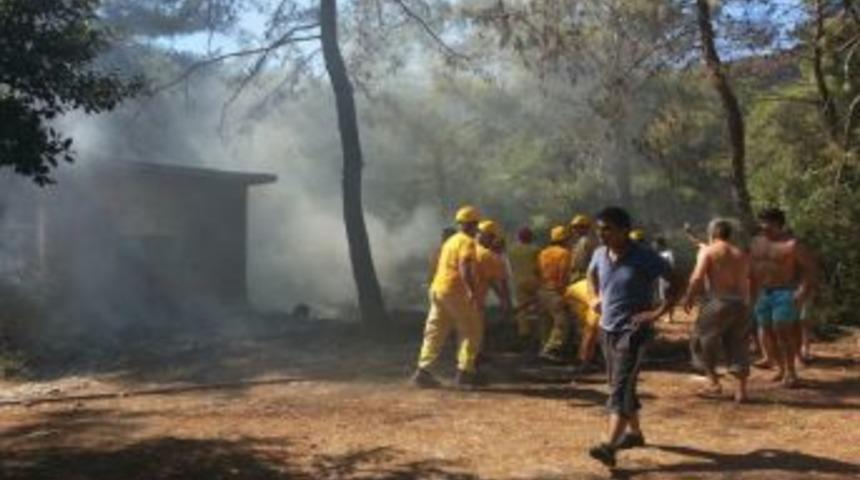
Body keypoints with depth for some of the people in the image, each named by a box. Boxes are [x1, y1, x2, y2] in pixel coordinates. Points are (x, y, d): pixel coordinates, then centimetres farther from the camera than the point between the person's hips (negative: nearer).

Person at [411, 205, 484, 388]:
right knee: (471, 332, 4)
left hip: (437, 288, 8)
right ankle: (465, 371, 0)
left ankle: (423, 371, 2)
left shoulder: (450, 241, 19)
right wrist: (472, 291, -31)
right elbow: (464, 267, -23)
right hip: (455, 291, -8)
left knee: (435, 332, 8)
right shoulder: (468, 242, -7)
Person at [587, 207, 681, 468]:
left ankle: (609, 446, -22)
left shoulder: (645, 257, -16)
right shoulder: (600, 254, 2)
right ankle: (634, 432, 35)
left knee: (621, 388, -15)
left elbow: (675, 282, -10)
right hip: (607, 328, 7)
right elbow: (592, 274, 26)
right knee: (620, 385, 17)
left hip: (633, 330, -7)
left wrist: (658, 312, -17)